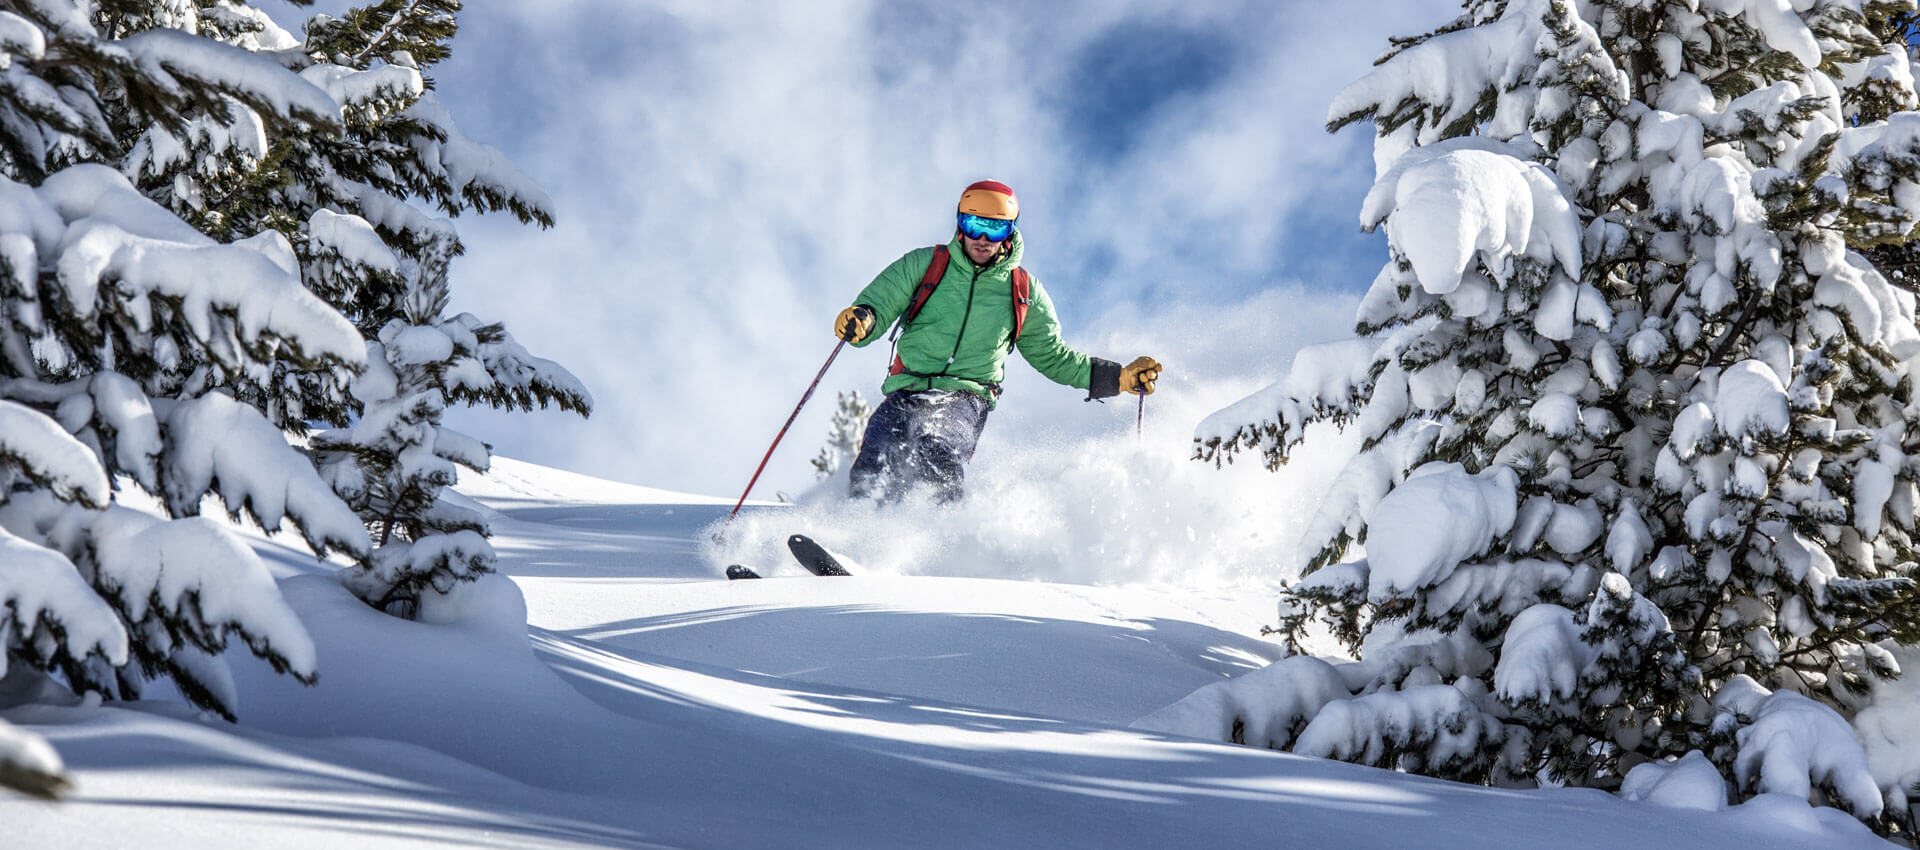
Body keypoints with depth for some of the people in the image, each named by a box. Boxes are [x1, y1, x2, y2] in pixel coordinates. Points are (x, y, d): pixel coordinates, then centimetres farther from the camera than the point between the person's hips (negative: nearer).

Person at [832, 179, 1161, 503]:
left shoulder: (1024, 292, 14)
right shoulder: (924, 265, 9)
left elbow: (1051, 356, 23)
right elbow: (876, 305, 6)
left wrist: (1120, 377, 15)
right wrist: (861, 320, -21)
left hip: (965, 400, 0)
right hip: (907, 392, 0)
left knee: (939, 458, -33)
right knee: (873, 477, -22)